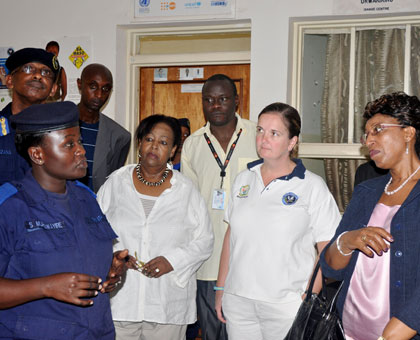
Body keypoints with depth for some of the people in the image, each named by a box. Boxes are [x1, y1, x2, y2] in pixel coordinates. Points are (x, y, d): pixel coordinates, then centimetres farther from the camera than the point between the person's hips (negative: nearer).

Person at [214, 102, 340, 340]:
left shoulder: (313, 186, -5)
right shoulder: (244, 180, 9)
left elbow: (327, 250, -7)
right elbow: (231, 235, 13)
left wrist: (308, 300, -13)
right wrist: (221, 289, 11)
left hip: (286, 305, -4)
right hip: (237, 301, 4)